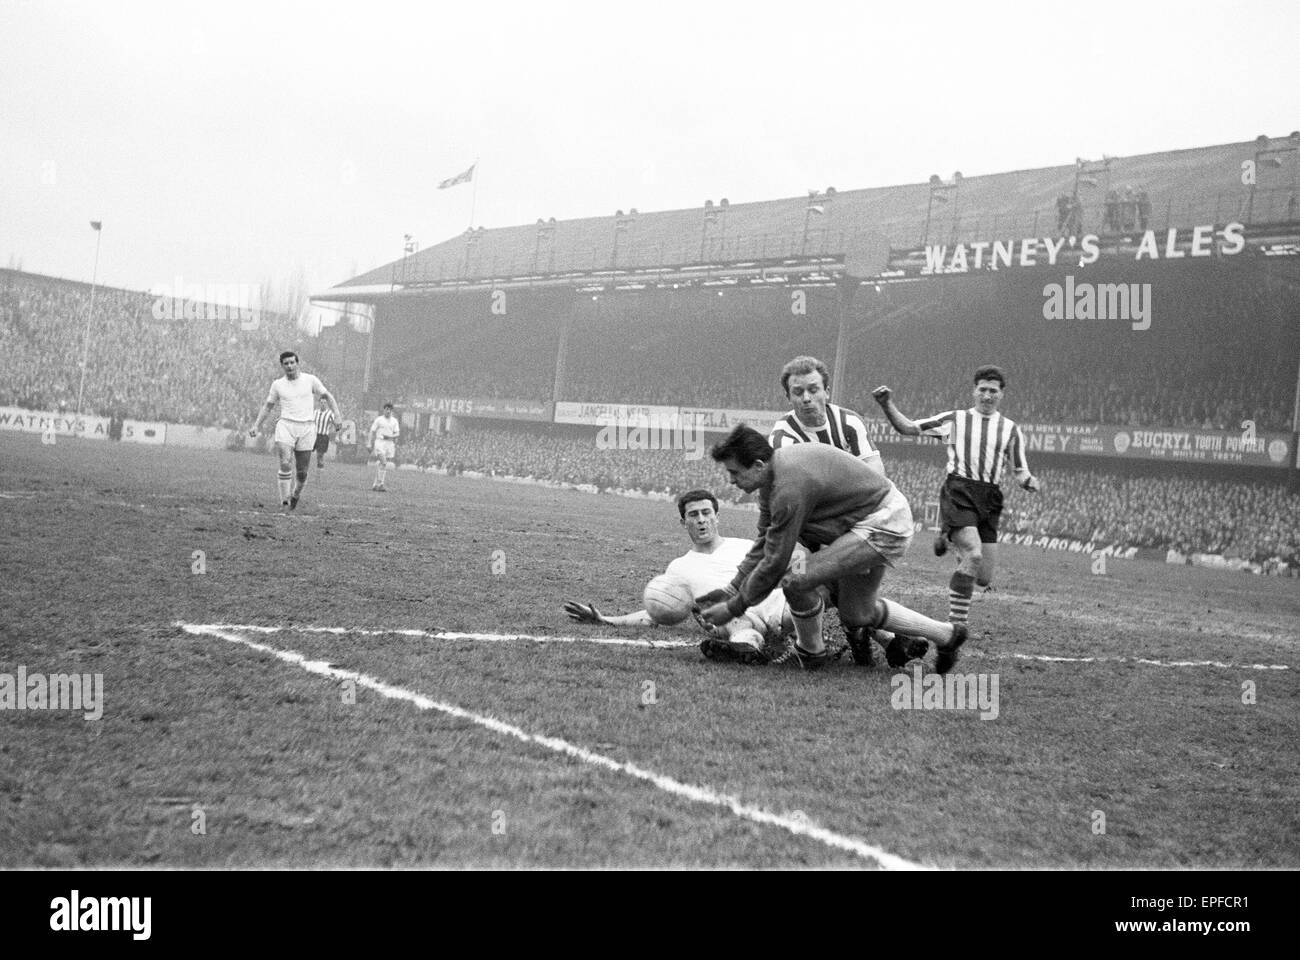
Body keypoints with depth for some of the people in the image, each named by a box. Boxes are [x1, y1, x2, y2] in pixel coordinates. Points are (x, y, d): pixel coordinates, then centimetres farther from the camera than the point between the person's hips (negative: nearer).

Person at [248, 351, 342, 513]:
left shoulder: (311, 380, 4)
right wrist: (257, 425, 12)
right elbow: (268, 406, 18)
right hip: (285, 426, 0)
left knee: (302, 471, 3)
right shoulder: (278, 384, 8)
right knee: (285, 465, -17)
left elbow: (327, 396, 8)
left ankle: (296, 496, 30)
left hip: (307, 427, 0)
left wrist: (337, 415, -4)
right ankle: (285, 502, -11)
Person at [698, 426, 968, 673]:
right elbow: (763, 544, 9)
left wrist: (733, 607, -13)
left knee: (796, 578, -19)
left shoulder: (790, 487, -29)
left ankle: (812, 652, 7)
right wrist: (729, 593, 8)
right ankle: (946, 634, 34)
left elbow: (775, 562, -24)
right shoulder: (772, 475, 1)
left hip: (883, 525, -11)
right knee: (857, 614, 19)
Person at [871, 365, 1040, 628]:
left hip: (989, 498, 4)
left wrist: (1029, 481, -8)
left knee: (984, 580, 2)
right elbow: (908, 428, 5)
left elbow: (1019, 471, 15)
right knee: (974, 555, -26)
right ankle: (956, 624, -15)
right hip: (958, 491, -4)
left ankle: (947, 538, 32)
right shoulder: (954, 419, 8)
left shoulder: (1010, 429, 14)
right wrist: (888, 406, -10)